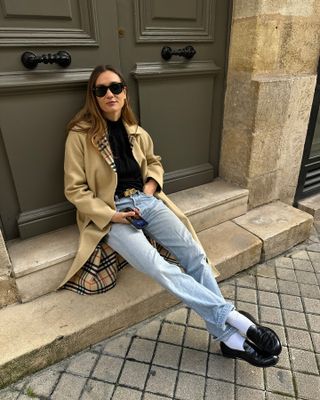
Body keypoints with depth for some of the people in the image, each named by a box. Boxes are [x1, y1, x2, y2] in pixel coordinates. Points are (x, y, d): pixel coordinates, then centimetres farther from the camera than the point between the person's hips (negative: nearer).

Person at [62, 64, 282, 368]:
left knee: (195, 254, -16)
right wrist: (112, 215, -15)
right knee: (160, 268, -27)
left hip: (146, 201, 5)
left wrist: (151, 185, 4)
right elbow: (74, 189, -5)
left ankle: (229, 335, -6)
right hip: (110, 213, -4)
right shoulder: (80, 136, -5)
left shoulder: (136, 133, 10)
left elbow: (154, 162, 26)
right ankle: (234, 318, -16)